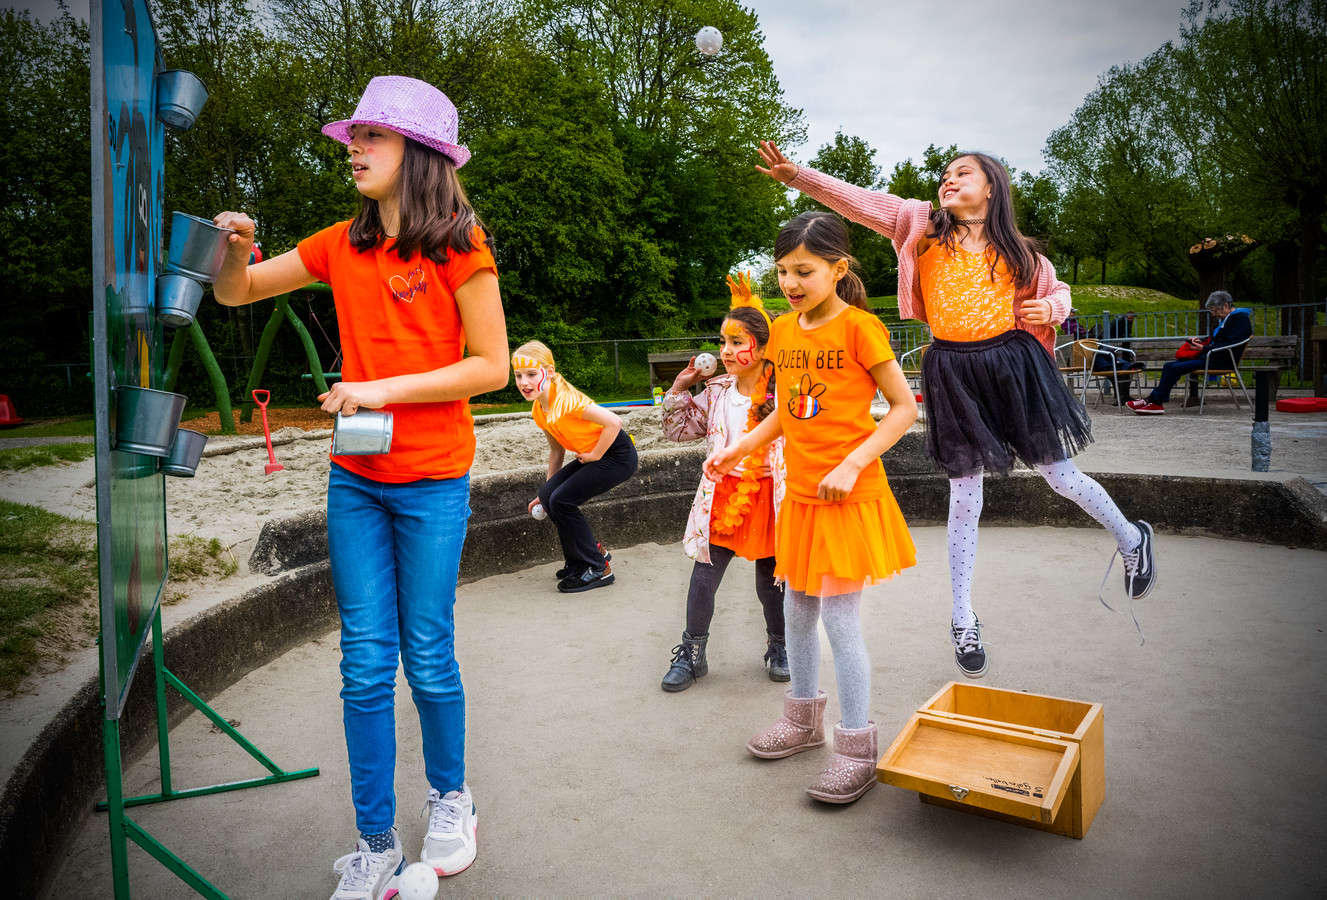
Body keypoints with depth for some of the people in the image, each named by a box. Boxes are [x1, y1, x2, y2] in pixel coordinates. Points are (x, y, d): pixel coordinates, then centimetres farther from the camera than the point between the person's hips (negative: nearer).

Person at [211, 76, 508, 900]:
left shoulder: (459, 246, -6)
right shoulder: (342, 246, 9)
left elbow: (492, 366, -9)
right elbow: (236, 292, 16)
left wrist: (387, 387, -15)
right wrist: (235, 249, -6)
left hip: (432, 480, -4)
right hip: (356, 478, 4)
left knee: (428, 657, 6)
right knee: (365, 663, 6)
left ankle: (450, 795, 33)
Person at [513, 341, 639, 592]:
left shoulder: (566, 400, -25)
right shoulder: (539, 410, 2)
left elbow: (614, 422, -29)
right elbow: (556, 449, 15)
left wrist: (595, 455, -18)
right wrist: (548, 490, 16)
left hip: (618, 456, -9)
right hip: (591, 456, 9)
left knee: (562, 500, -15)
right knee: (548, 495, -3)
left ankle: (597, 569, -1)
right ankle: (593, 551, 14)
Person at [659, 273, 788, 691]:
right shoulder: (716, 393, 2)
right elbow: (678, 429, 10)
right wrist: (679, 389, 3)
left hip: (769, 497, -2)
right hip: (722, 496, 2)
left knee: (771, 581, 12)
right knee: (703, 578, 4)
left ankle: (779, 647, 36)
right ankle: (692, 653, 21)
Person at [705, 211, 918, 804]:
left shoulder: (859, 327, -11)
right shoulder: (782, 332, 8)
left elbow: (904, 406, -11)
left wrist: (852, 465, -20)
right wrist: (740, 447, 4)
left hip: (849, 496, -7)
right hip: (800, 494, 7)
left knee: (840, 618, -4)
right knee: (797, 611, 16)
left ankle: (857, 749, 12)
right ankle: (804, 719, 36)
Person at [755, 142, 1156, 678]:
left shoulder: (1014, 250, 4)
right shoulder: (921, 226, 1)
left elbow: (1058, 290, 18)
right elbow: (858, 202, -11)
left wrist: (1050, 308, -6)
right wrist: (796, 175, -23)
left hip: (1012, 362, 0)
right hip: (953, 372, 0)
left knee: (1061, 477, 9)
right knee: (965, 496, 6)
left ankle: (1132, 539, 42)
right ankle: (963, 619, 21)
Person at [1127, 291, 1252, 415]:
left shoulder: (1241, 319, -7)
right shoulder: (1223, 319, 22)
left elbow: (1229, 344, -18)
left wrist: (1203, 348, -18)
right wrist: (1200, 340, 12)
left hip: (1220, 362, -10)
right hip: (1208, 356, 10)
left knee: (1176, 368, -23)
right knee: (1168, 366, -4)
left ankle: (1154, 401, -19)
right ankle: (1155, 402, -14)